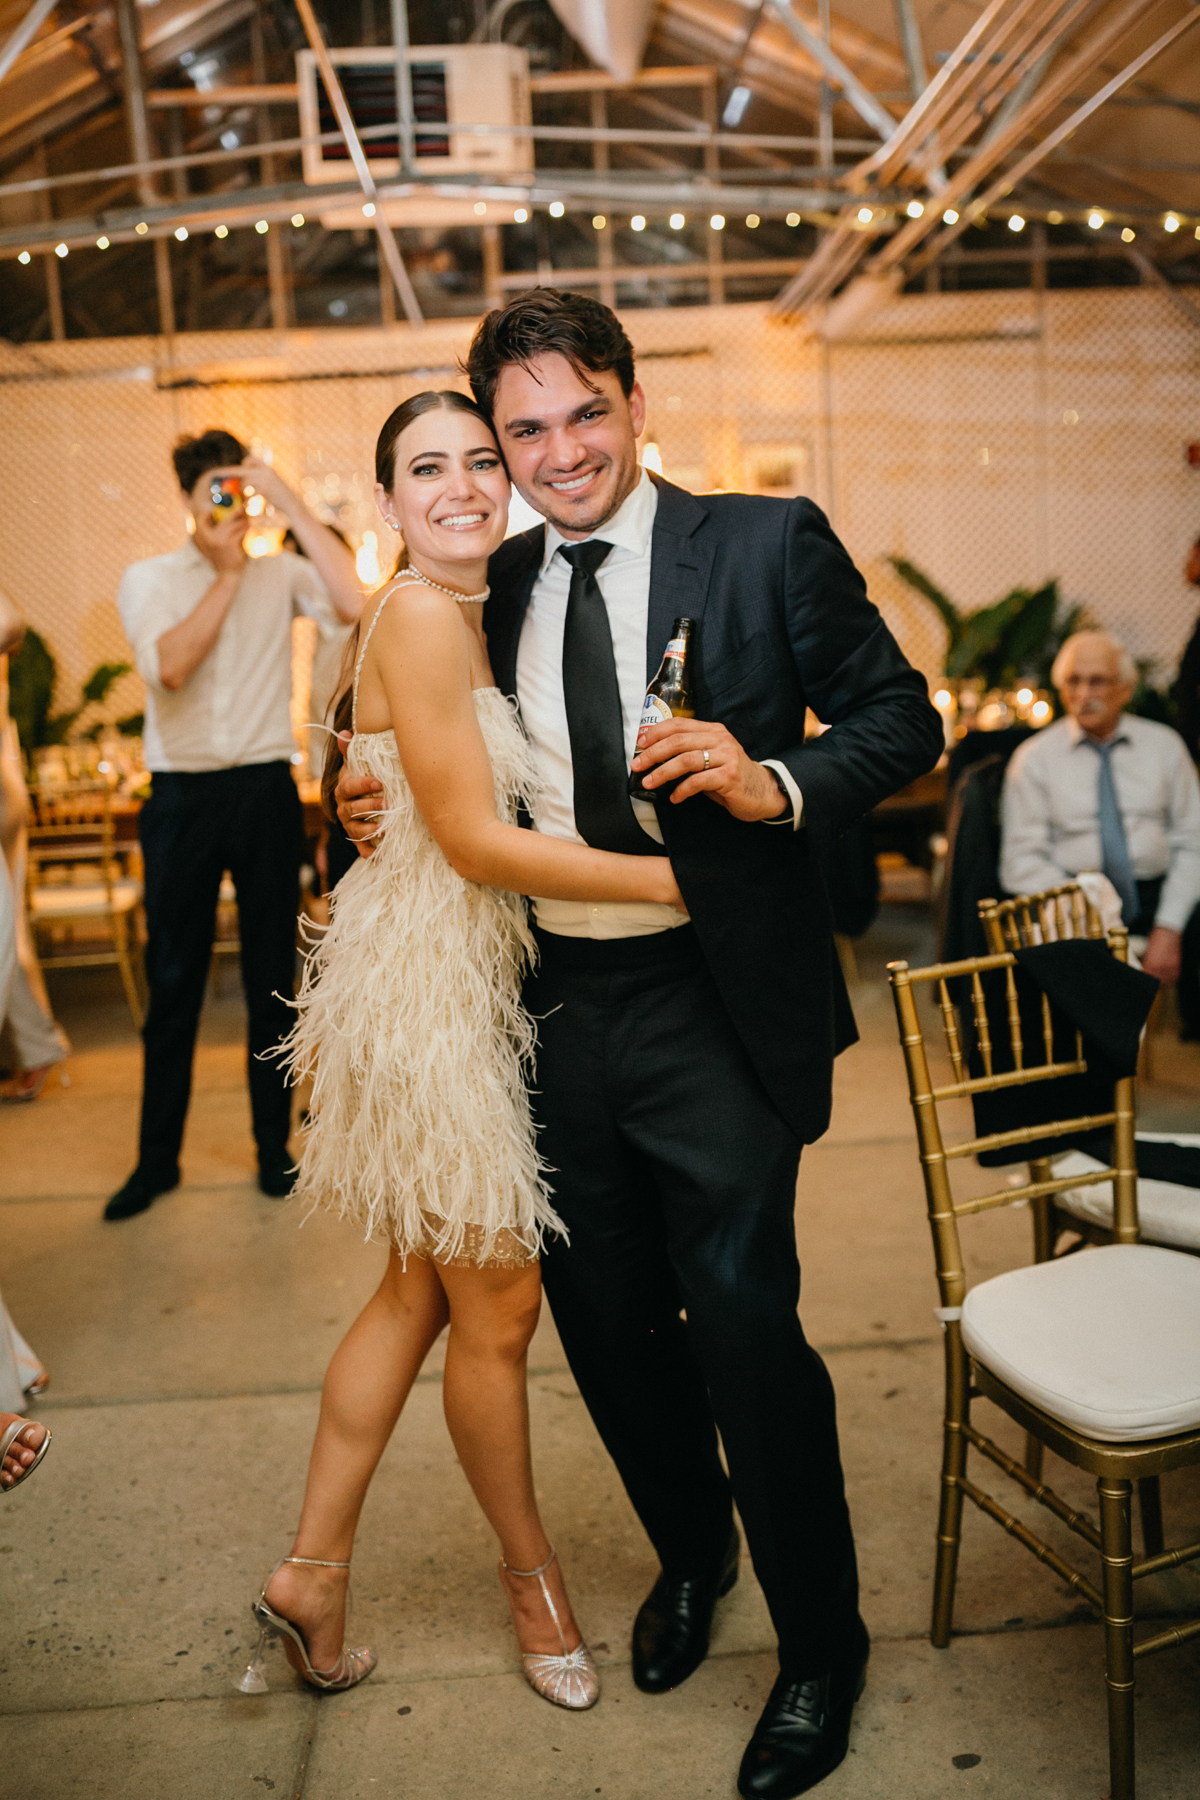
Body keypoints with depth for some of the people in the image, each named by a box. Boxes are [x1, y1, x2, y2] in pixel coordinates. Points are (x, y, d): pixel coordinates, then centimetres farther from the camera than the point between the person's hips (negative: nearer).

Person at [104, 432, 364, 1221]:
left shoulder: (282, 574, 3)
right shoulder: (148, 580, 4)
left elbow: (354, 603, -18)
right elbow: (169, 665, -15)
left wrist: (291, 503, -14)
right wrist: (227, 572, -12)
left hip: (266, 791, 0)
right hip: (181, 795, 0)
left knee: (273, 978, 8)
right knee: (172, 983, 6)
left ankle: (274, 1145, 22)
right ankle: (158, 1158, 19)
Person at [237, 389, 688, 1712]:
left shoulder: (481, 612, 12)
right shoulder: (420, 617, -16)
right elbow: (474, 841, -19)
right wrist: (672, 879, -17)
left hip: (464, 980, 9)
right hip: (427, 988, -9)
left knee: (418, 1291, 16)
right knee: (498, 1305, 7)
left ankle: (311, 1573, 30)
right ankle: (529, 1569, 31)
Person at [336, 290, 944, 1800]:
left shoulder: (767, 544, -4)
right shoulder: (495, 589, 10)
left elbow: (901, 714, -3)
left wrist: (779, 783, -21)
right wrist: (376, 799, 2)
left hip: (715, 1008, -5)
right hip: (556, 1010, 5)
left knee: (741, 1321, -4)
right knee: (604, 1319, 15)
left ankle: (820, 1645, 24)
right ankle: (689, 1555, 45)